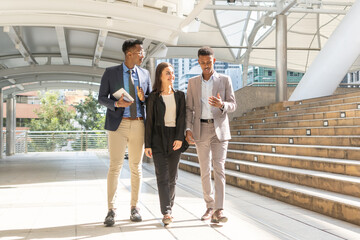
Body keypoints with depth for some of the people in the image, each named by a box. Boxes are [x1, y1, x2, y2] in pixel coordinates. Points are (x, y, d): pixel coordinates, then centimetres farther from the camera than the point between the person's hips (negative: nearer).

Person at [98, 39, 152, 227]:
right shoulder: (110, 73, 3)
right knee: (115, 167, -6)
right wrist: (116, 104, -16)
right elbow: (101, 98, 3)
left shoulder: (145, 74, 12)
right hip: (118, 124, -3)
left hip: (138, 124, 3)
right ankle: (111, 210, 0)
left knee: (136, 167, 6)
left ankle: (134, 208, 17)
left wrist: (143, 98, -8)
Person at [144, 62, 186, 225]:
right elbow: (149, 121, 2)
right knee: (162, 176, -8)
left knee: (172, 176, 7)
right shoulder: (153, 97, 3)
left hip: (175, 139, 3)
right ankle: (166, 213, -10)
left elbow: (181, 118, 2)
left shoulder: (179, 95, 10)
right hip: (158, 138, -2)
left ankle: (169, 207, 20)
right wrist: (147, 144, -3)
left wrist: (180, 138, -11)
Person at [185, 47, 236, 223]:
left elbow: (232, 105, -1)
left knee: (218, 169, -11)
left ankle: (219, 210, -13)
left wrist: (221, 105, -24)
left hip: (219, 129, -2)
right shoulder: (193, 82, 8)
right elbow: (189, 108, 6)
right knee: (205, 171, 5)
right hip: (201, 130, 2)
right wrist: (188, 129, -8)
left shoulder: (225, 80, 2)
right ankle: (210, 207, 17)